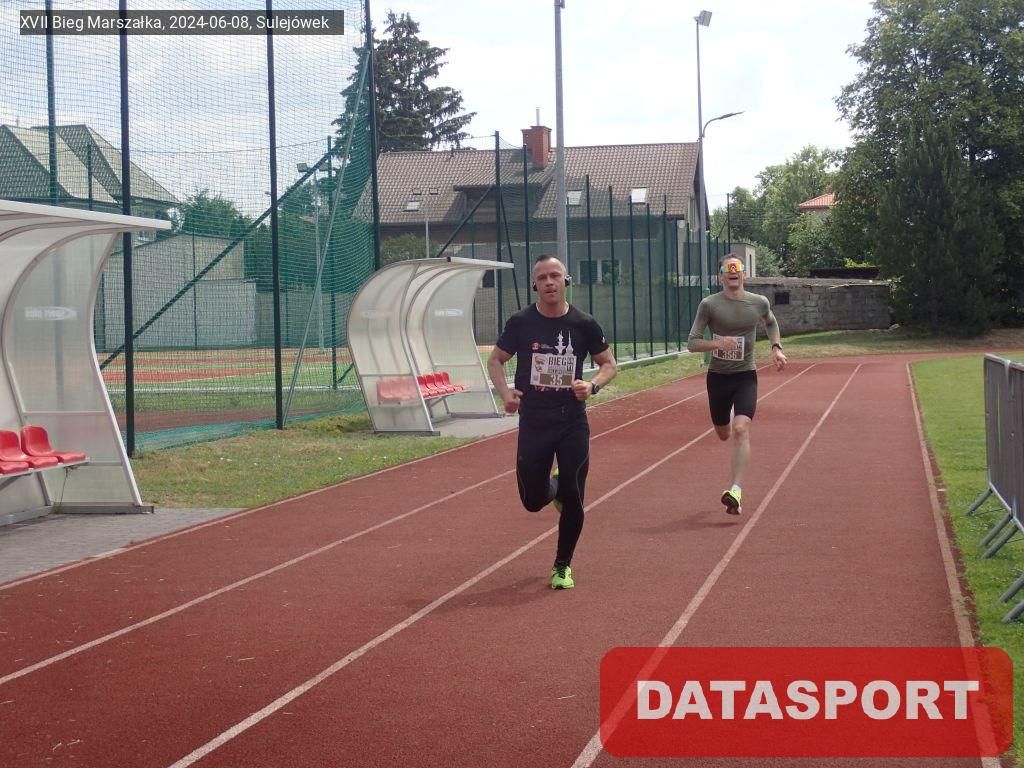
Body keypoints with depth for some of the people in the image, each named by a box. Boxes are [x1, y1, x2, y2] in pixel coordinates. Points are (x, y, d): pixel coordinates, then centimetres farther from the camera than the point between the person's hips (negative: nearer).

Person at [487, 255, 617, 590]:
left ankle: (562, 566, 20)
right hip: (533, 423, 0)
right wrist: (504, 392, -9)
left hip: (573, 423, 0)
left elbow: (609, 364, 8)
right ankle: (553, 487, 41)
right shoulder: (521, 322, -3)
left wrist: (592, 386, -13)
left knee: (573, 500, 0)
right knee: (533, 500, 3)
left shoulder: (584, 324, -3)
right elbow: (495, 359, 9)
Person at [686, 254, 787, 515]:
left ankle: (736, 492, -26)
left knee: (741, 430, -20)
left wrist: (776, 348, 9)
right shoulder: (709, 305, -7)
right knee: (724, 434, 16)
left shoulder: (759, 303, 0)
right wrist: (717, 343, -25)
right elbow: (692, 343, -8)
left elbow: (771, 322, 23)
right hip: (718, 376, 1)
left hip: (745, 376, -1)